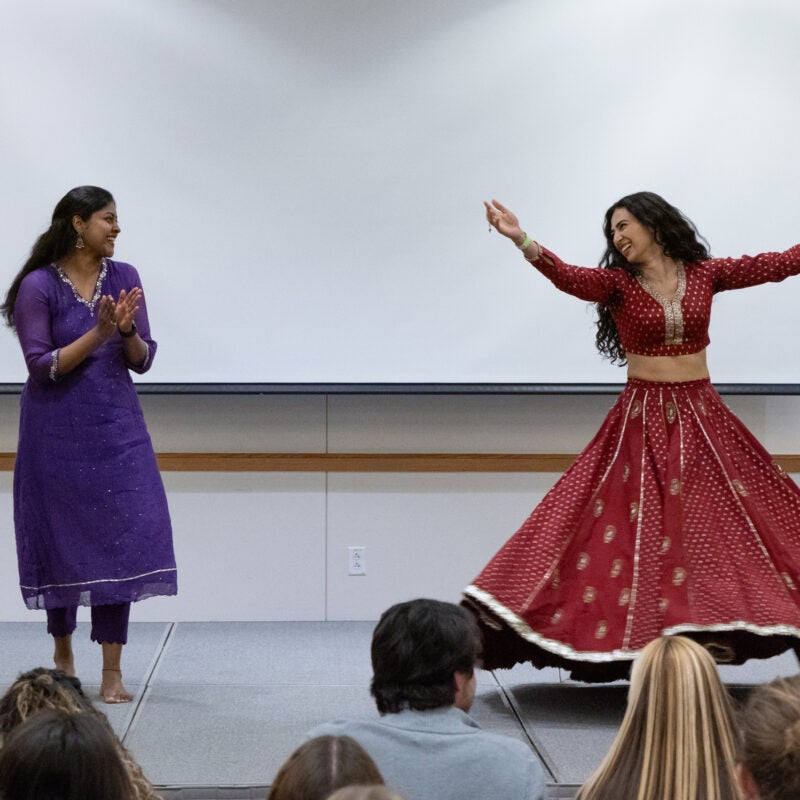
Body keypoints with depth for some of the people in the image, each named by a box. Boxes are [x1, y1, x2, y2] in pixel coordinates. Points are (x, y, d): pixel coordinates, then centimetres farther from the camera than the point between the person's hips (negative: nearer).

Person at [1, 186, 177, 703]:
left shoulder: (124, 278, 3)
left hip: (116, 428, 3)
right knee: (61, 540, 8)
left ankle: (112, 672, -2)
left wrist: (127, 331, -16)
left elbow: (143, 361, 4)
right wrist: (96, 334, -20)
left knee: (121, 538, -6)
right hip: (58, 432, -3)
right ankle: (63, 651, 31)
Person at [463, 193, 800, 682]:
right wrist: (521, 240, -37)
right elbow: (567, 276, -20)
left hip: (702, 419, 2)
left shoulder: (706, 274, 3)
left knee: (713, 523, 2)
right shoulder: (618, 282, -2)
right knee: (640, 529, -3)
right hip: (642, 420, -1)